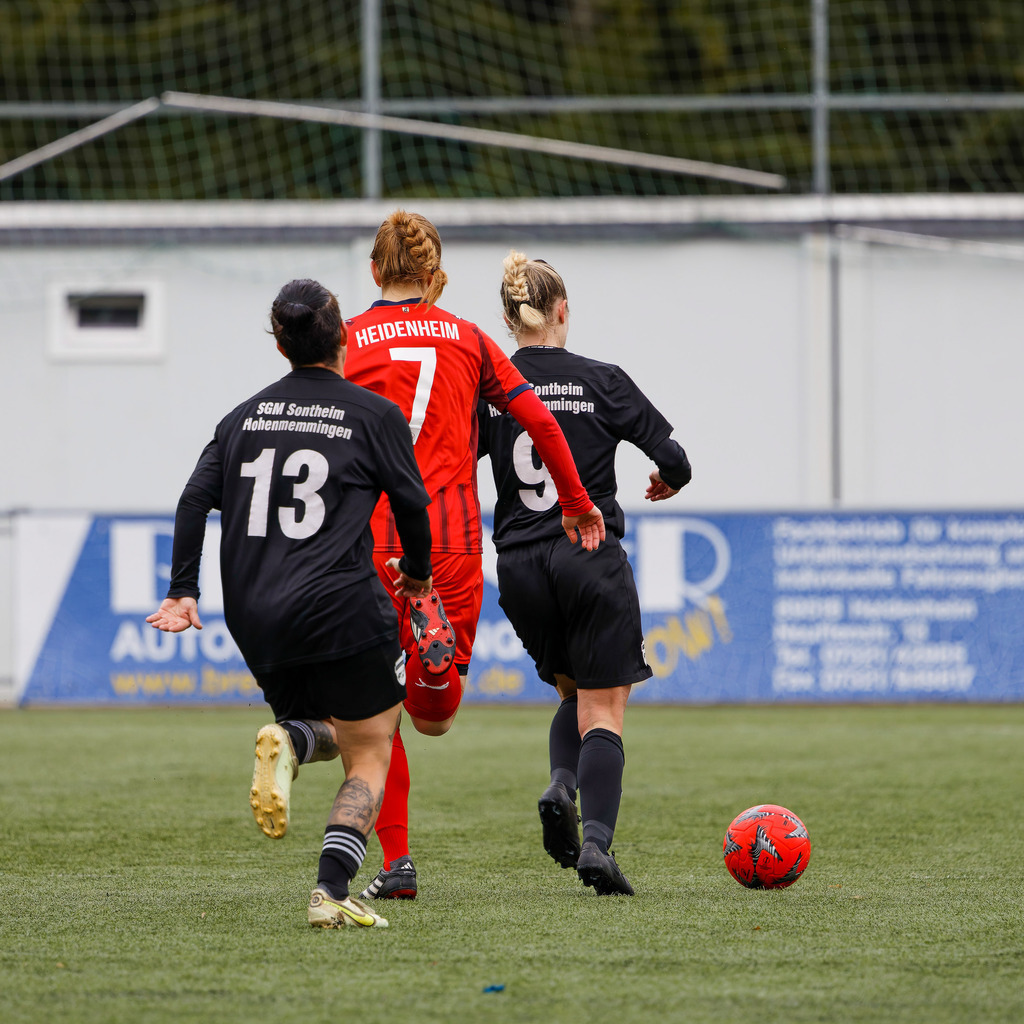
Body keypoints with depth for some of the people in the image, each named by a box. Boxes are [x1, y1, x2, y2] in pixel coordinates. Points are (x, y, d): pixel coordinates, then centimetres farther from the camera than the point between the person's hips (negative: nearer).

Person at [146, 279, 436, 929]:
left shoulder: (246, 416, 13)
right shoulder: (375, 414, 1)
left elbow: (196, 499, 5)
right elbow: (412, 502, 4)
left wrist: (183, 591, 4)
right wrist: (417, 571, 22)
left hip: (255, 619, 5)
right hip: (342, 607, -5)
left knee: (335, 735, 23)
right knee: (369, 758, 4)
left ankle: (290, 740, -14)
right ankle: (332, 893, -15)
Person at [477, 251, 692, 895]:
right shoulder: (600, 381, -3)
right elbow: (672, 456, -1)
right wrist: (670, 480, 21)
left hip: (520, 568, 3)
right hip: (592, 557, -3)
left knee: (575, 692, 23)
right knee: (603, 711, 1)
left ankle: (561, 788, -5)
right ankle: (596, 841, -18)